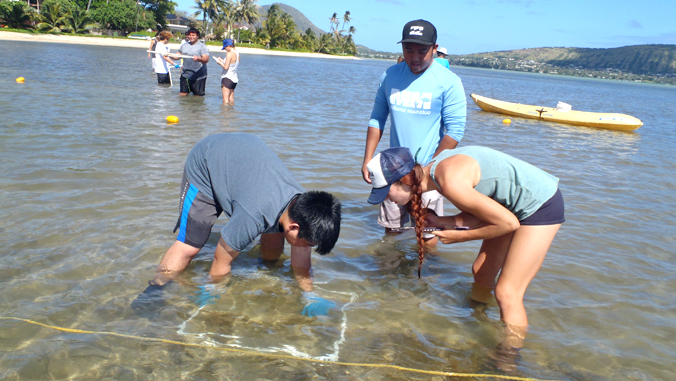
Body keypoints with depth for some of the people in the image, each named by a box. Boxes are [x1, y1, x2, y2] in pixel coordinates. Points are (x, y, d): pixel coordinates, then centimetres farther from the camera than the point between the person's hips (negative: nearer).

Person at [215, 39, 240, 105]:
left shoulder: (230, 54, -14)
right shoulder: (237, 53, 10)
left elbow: (226, 67, -18)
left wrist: (220, 62, -1)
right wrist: (222, 61, 21)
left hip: (227, 78, -9)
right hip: (234, 79, 9)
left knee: (225, 100, -8)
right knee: (231, 99, 11)